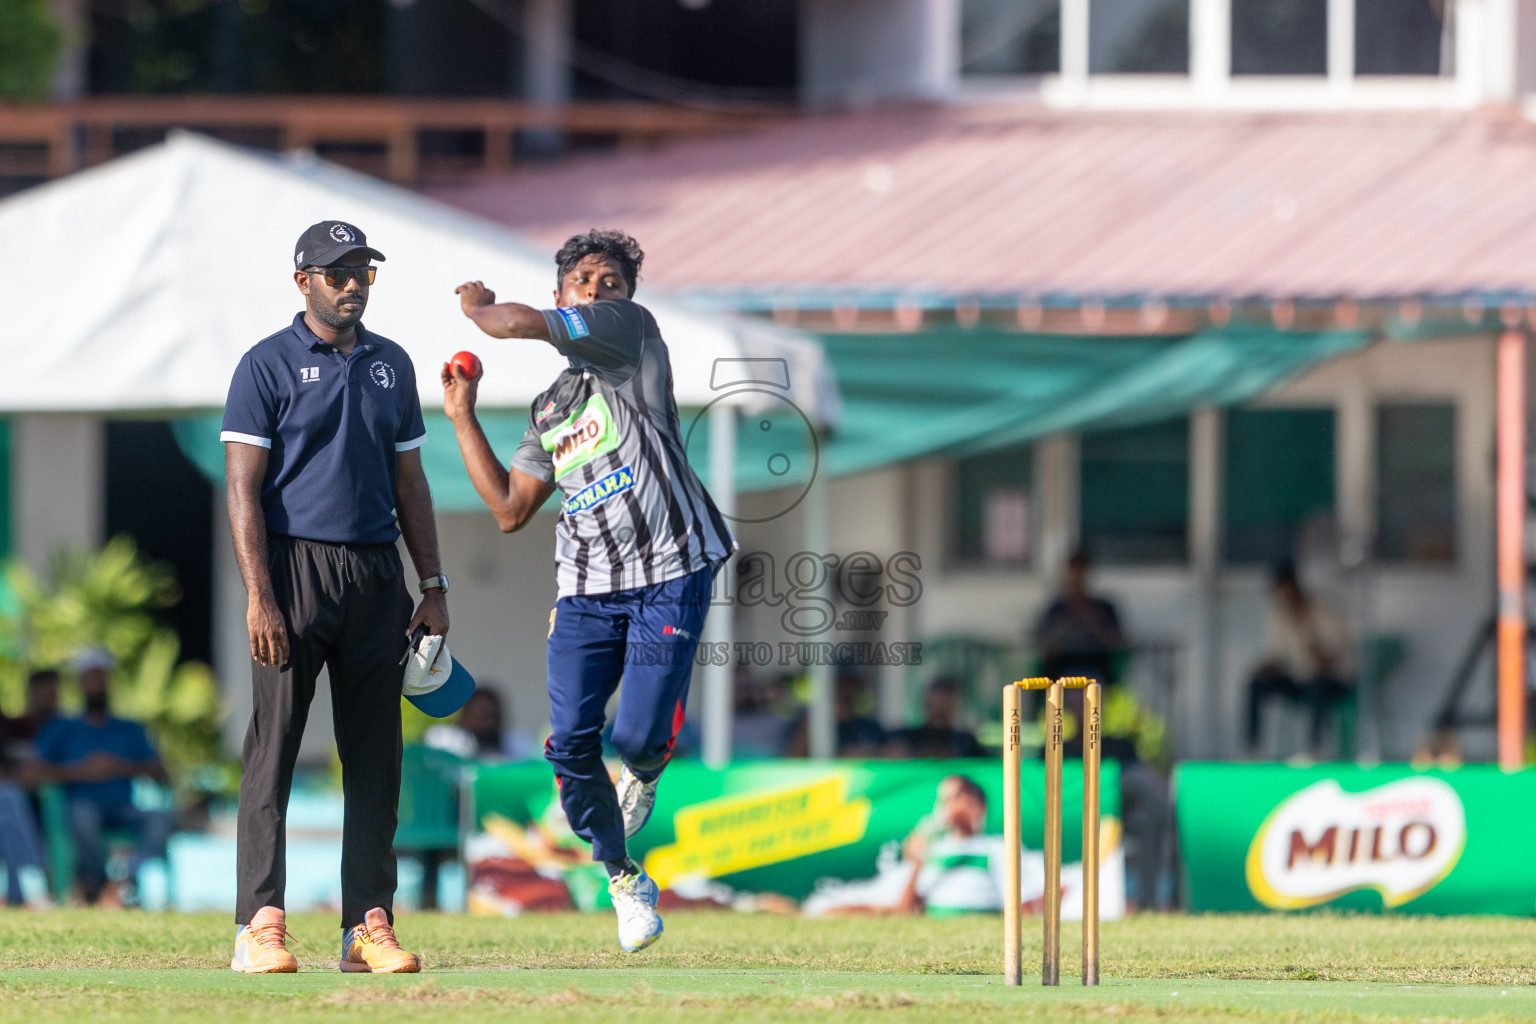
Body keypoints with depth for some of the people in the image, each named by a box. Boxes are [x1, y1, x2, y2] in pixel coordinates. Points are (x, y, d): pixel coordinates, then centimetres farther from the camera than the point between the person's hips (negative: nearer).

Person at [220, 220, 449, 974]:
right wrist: (259, 596, -16)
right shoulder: (268, 367, -2)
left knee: (375, 756, 4)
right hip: (295, 570, -5)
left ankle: (369, 926, 7)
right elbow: (244, 487, -7)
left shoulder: (391, 366, 15)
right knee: (274, 749, -7)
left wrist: (432, 586, 11)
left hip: (376, 573, 5)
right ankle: (260, 928, -8)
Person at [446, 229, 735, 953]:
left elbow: (518, 323, -10)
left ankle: (642, 773, 26)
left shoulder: (630, 326, 0)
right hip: (587, 587, 6)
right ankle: (623, 879, 18)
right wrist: (463, 417, 20)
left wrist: (477, 305, 13)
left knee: (638, 738, -13)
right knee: (572, 743, -3)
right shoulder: (549, 412, 19)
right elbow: (510, 511, 16)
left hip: (670, 575, -6)